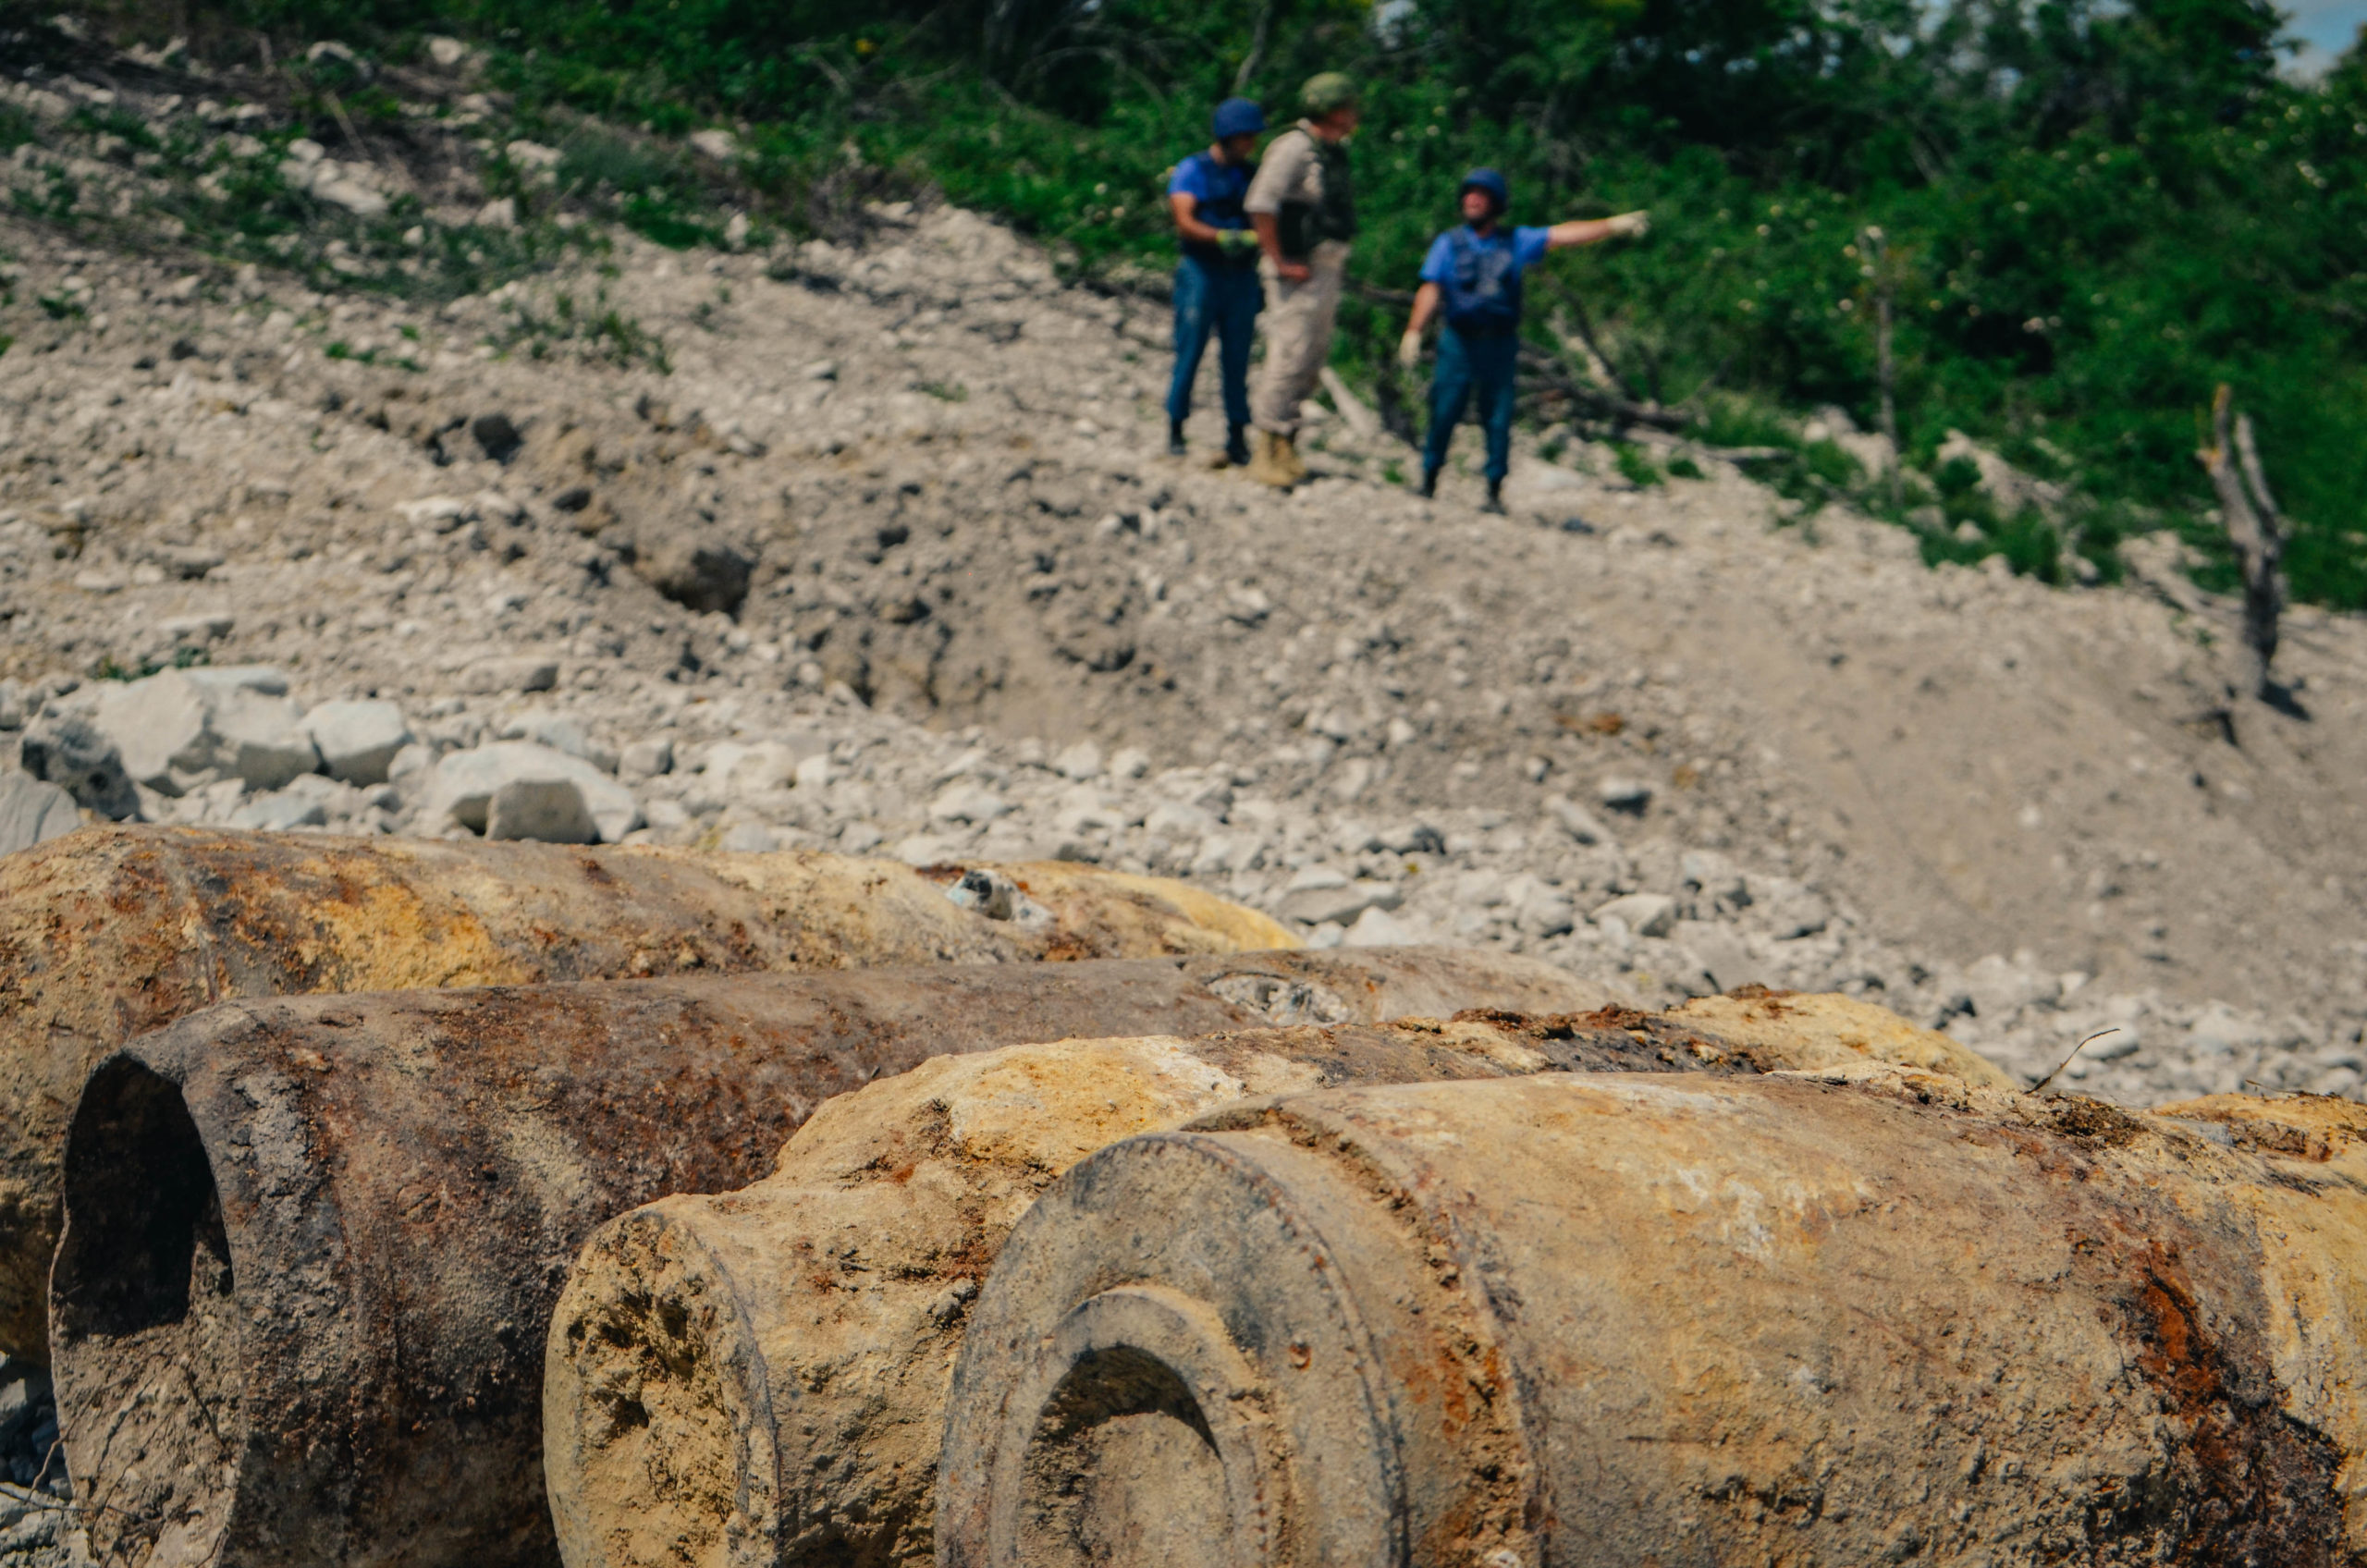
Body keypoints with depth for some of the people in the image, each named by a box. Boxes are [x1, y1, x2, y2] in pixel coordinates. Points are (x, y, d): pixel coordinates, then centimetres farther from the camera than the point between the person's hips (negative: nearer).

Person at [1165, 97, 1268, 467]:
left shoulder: (1252, 174, 13)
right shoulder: (1192, 170, -1)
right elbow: (1185, 224, -13)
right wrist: (1220, 237, -29)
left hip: (1241, 279, 3)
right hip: (1200, 274, -3)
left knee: (1237, 360, 2)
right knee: (1189, 354, -3)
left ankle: (1237, 437, 6)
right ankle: (1176, 430, 7)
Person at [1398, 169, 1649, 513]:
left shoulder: (1515, 242, 8)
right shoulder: (1448, 244, 5)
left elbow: (1563, 235, 2)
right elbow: (1431, 290, -3)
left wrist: (1613, 225, -7)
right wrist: (1414, 331, -17)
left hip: (1500, 345, 1)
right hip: (1458, 343, -1)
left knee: (1498, 420, 0)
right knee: (1443, 414, -3)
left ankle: (1495, 492, 6)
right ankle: (1428, 483, 10)